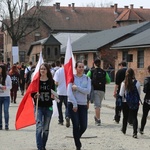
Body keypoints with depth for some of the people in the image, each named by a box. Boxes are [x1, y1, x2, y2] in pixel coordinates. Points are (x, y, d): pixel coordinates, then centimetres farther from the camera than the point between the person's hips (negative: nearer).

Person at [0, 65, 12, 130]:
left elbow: (10, 86, -2)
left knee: (6, 111, -6)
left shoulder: (7, 77, -2)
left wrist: (5, 87, -21)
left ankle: (6, 125, 0)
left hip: (6, 96, -2)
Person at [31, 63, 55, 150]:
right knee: (39, 126, -14)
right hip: (39, 107, -2)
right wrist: (35, 96, -20)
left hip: (48, 107, 2)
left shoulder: (51, 81, 3)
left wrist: (53, 96, -14)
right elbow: (32, 93, 1)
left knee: (46, 128, 11)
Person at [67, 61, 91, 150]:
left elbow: (88, 91, -8)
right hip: (73, 104, -3)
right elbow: (69, 92, -9)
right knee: (76, 125, -6)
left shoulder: (87, 79, 6)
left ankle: (77, 137, 32)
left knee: (84, 126, 0)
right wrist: (74, 104, -15)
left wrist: (77, 87, -14)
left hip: (83, 105, 3)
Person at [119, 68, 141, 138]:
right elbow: (139, 93, 2)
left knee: (125, 117, 19)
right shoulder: (137, 83, -8)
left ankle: (124, 130, 36)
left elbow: (121, 94, -7)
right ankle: (135, 132, -9)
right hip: (135, 103, 0)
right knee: (134, 117, 3)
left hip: (125, 102, 0)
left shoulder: (124, 83, -12)